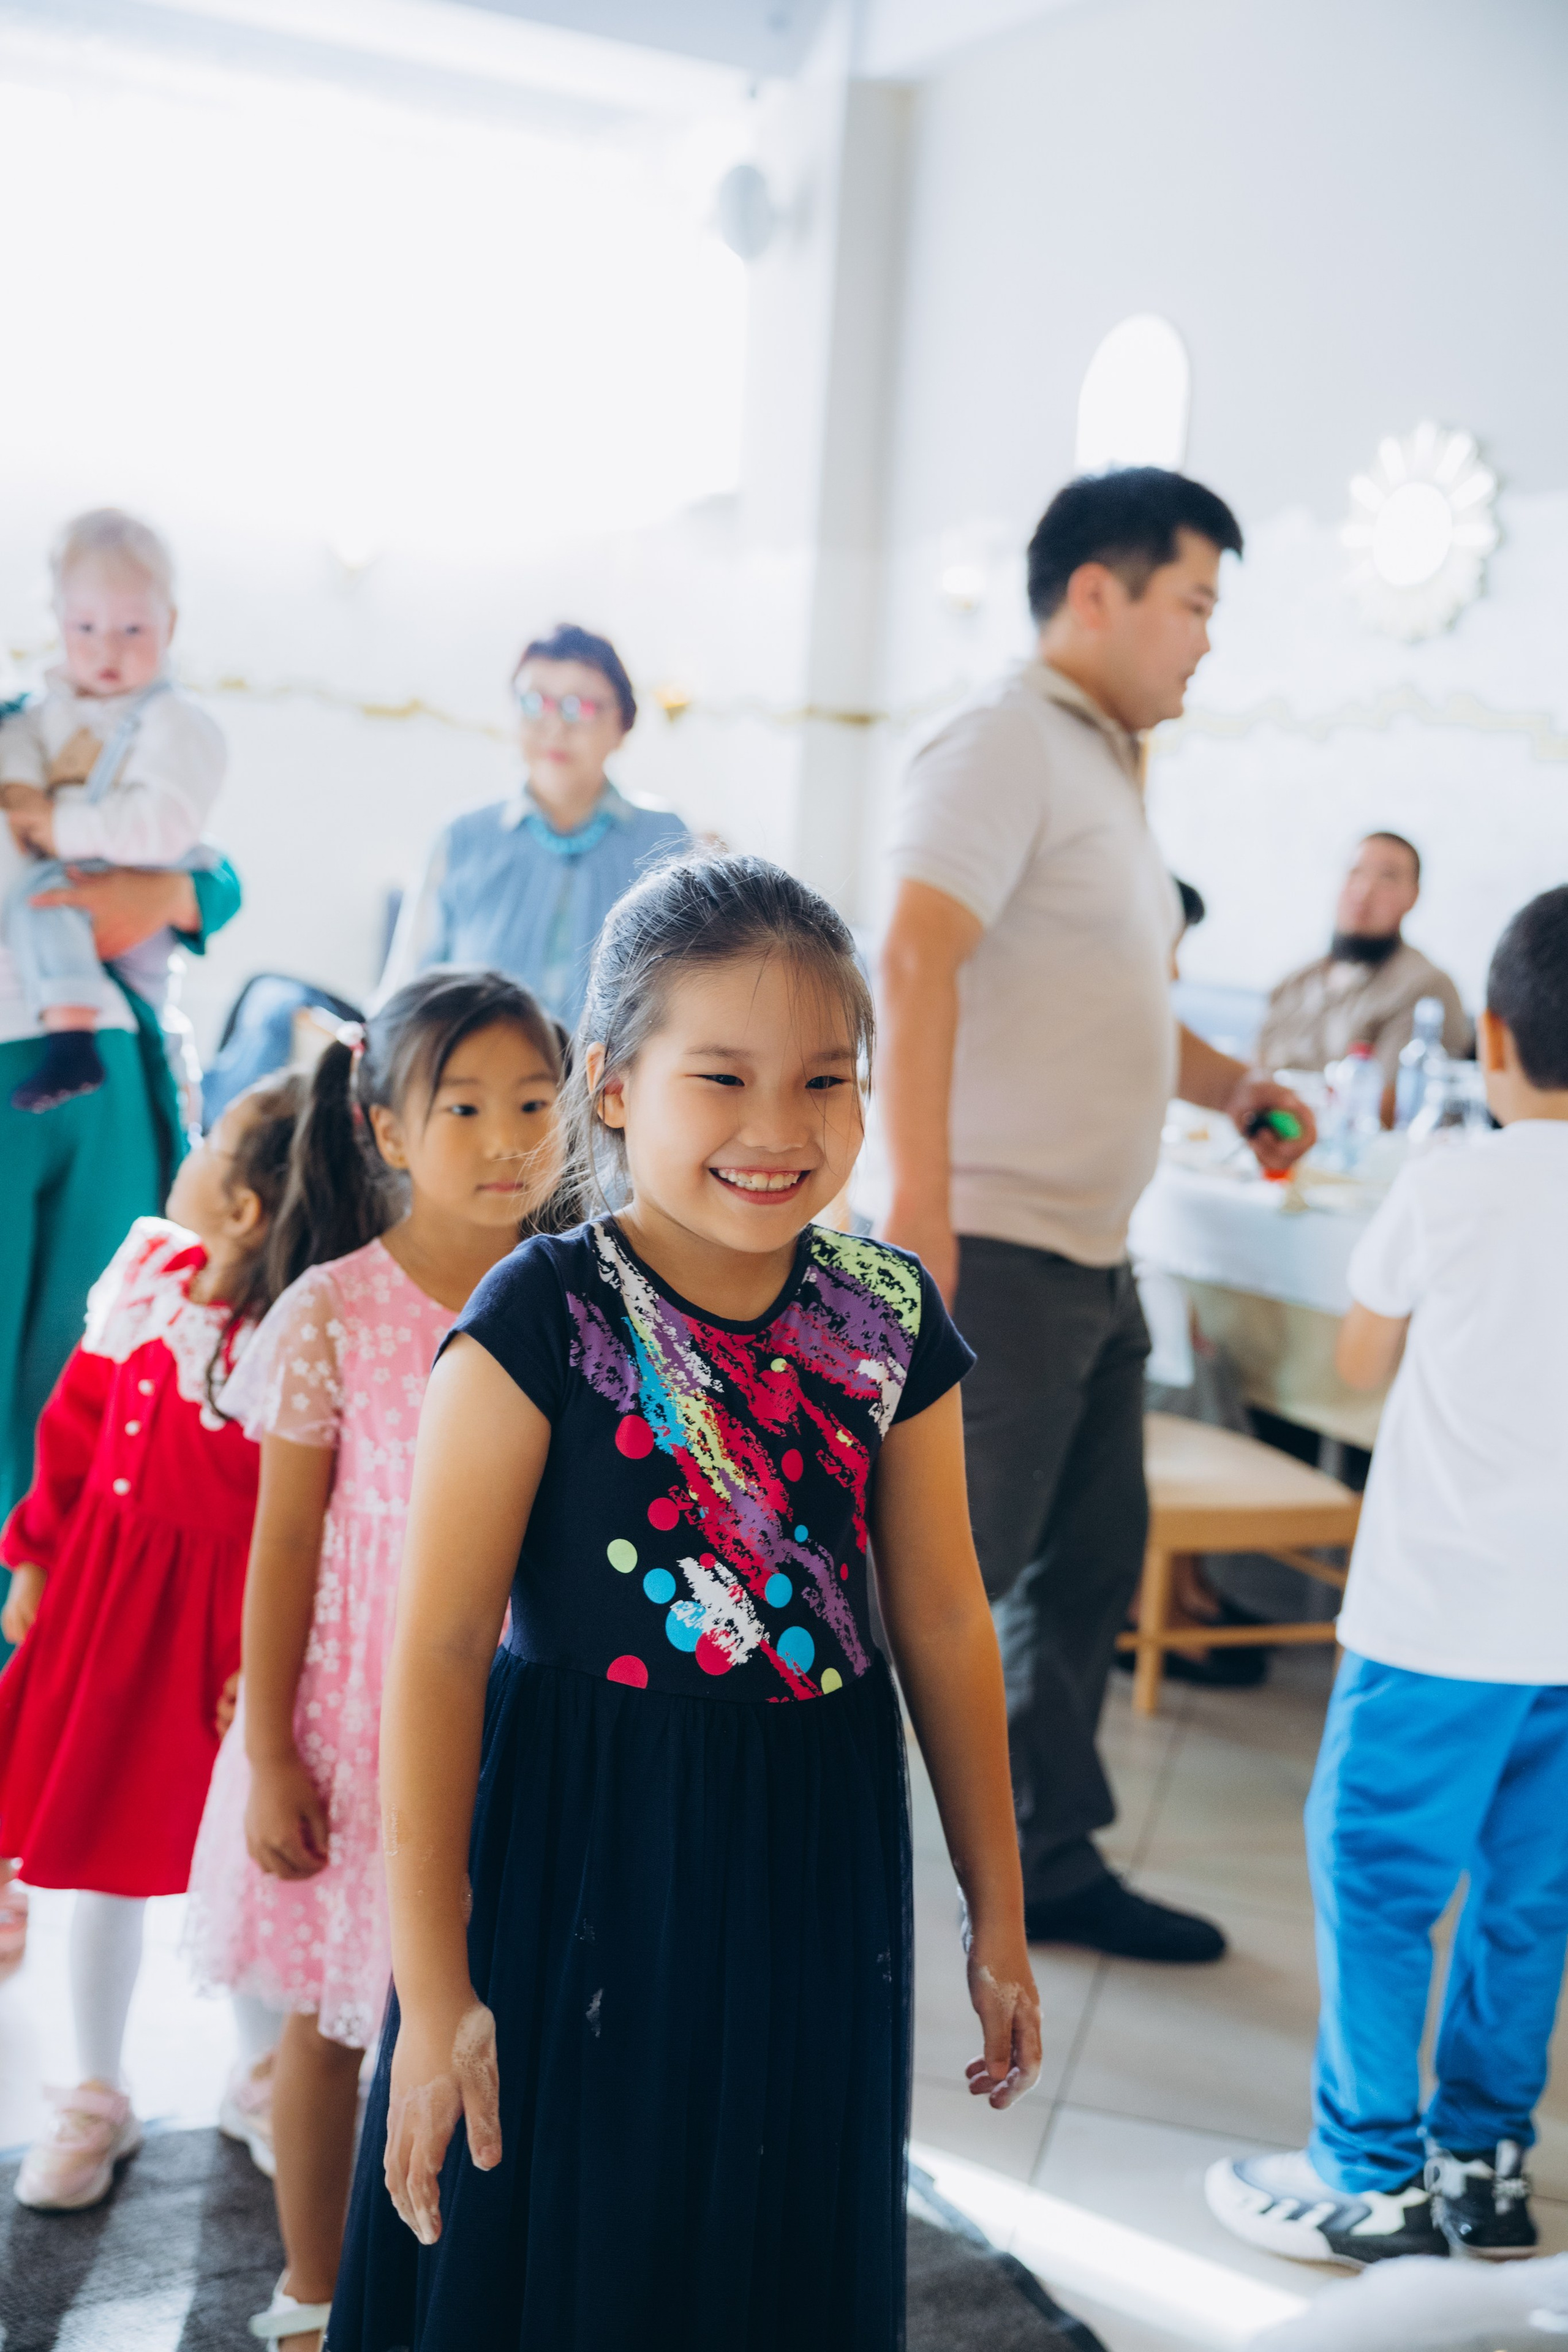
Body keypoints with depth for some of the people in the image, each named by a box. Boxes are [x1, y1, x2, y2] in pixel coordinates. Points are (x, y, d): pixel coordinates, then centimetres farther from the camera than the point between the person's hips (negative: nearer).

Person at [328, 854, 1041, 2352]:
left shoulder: (888, 1320, -2)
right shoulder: (540, 1322, -15)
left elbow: (941, 1623, 6)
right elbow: (438, 1650, -14)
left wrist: (998, 1916, 13)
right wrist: (433, 1989, -13)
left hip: (811, 1881, 4)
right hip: (581, 1872, -4)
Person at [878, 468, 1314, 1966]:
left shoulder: (1104, 770, 20)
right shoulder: (1008, 745, -10)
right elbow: (915, 962, -23)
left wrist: (1228, 1086, 16)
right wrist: (918, 1204, -30)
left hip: (1092, 1258, 10)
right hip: (994, 1250, -10)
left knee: (1089, 1563, 15)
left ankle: (1050, 1868, 28)